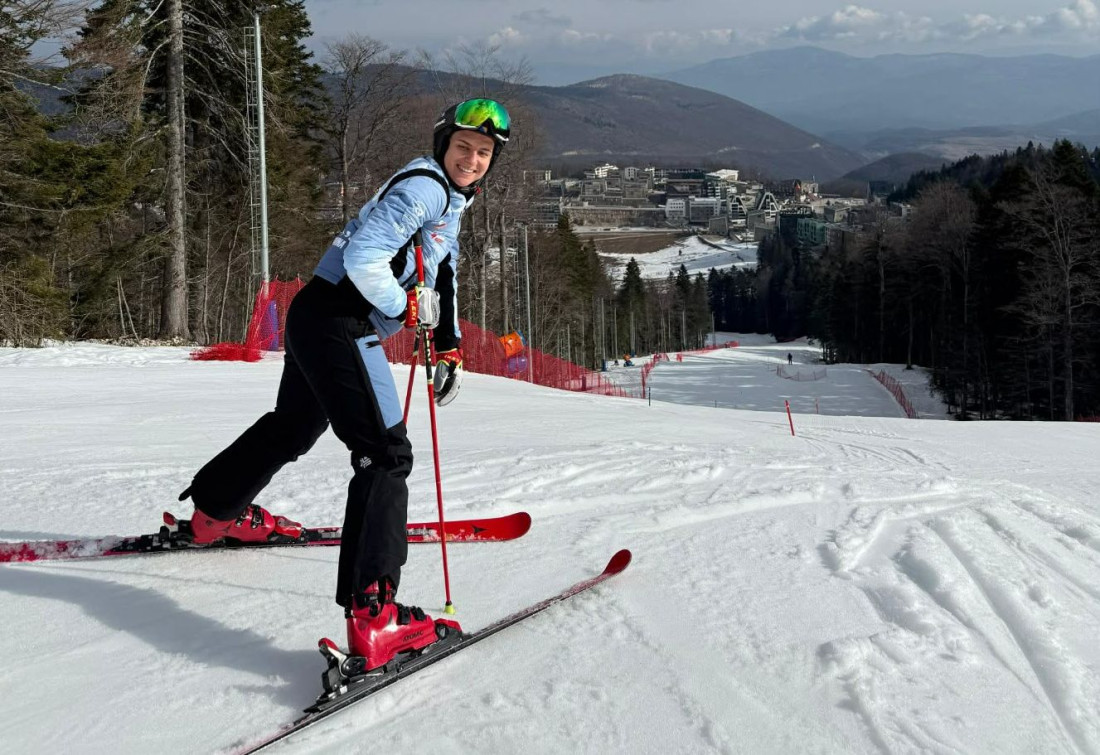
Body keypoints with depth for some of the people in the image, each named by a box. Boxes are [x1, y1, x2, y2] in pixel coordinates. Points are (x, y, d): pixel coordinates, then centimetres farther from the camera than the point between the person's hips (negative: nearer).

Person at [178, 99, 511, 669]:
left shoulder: (449, 199, 18)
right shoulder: (422, 187, -15)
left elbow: (440, 277, 26)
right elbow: (363, 258, -25)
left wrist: (449, 347, 18)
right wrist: (407, 308, -14)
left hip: (320, 322, 11)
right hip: (337, 321, -11)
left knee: (293, 427, 31)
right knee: (385, 452, -18)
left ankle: (215, 509, 54)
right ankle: (370, 612, -26)